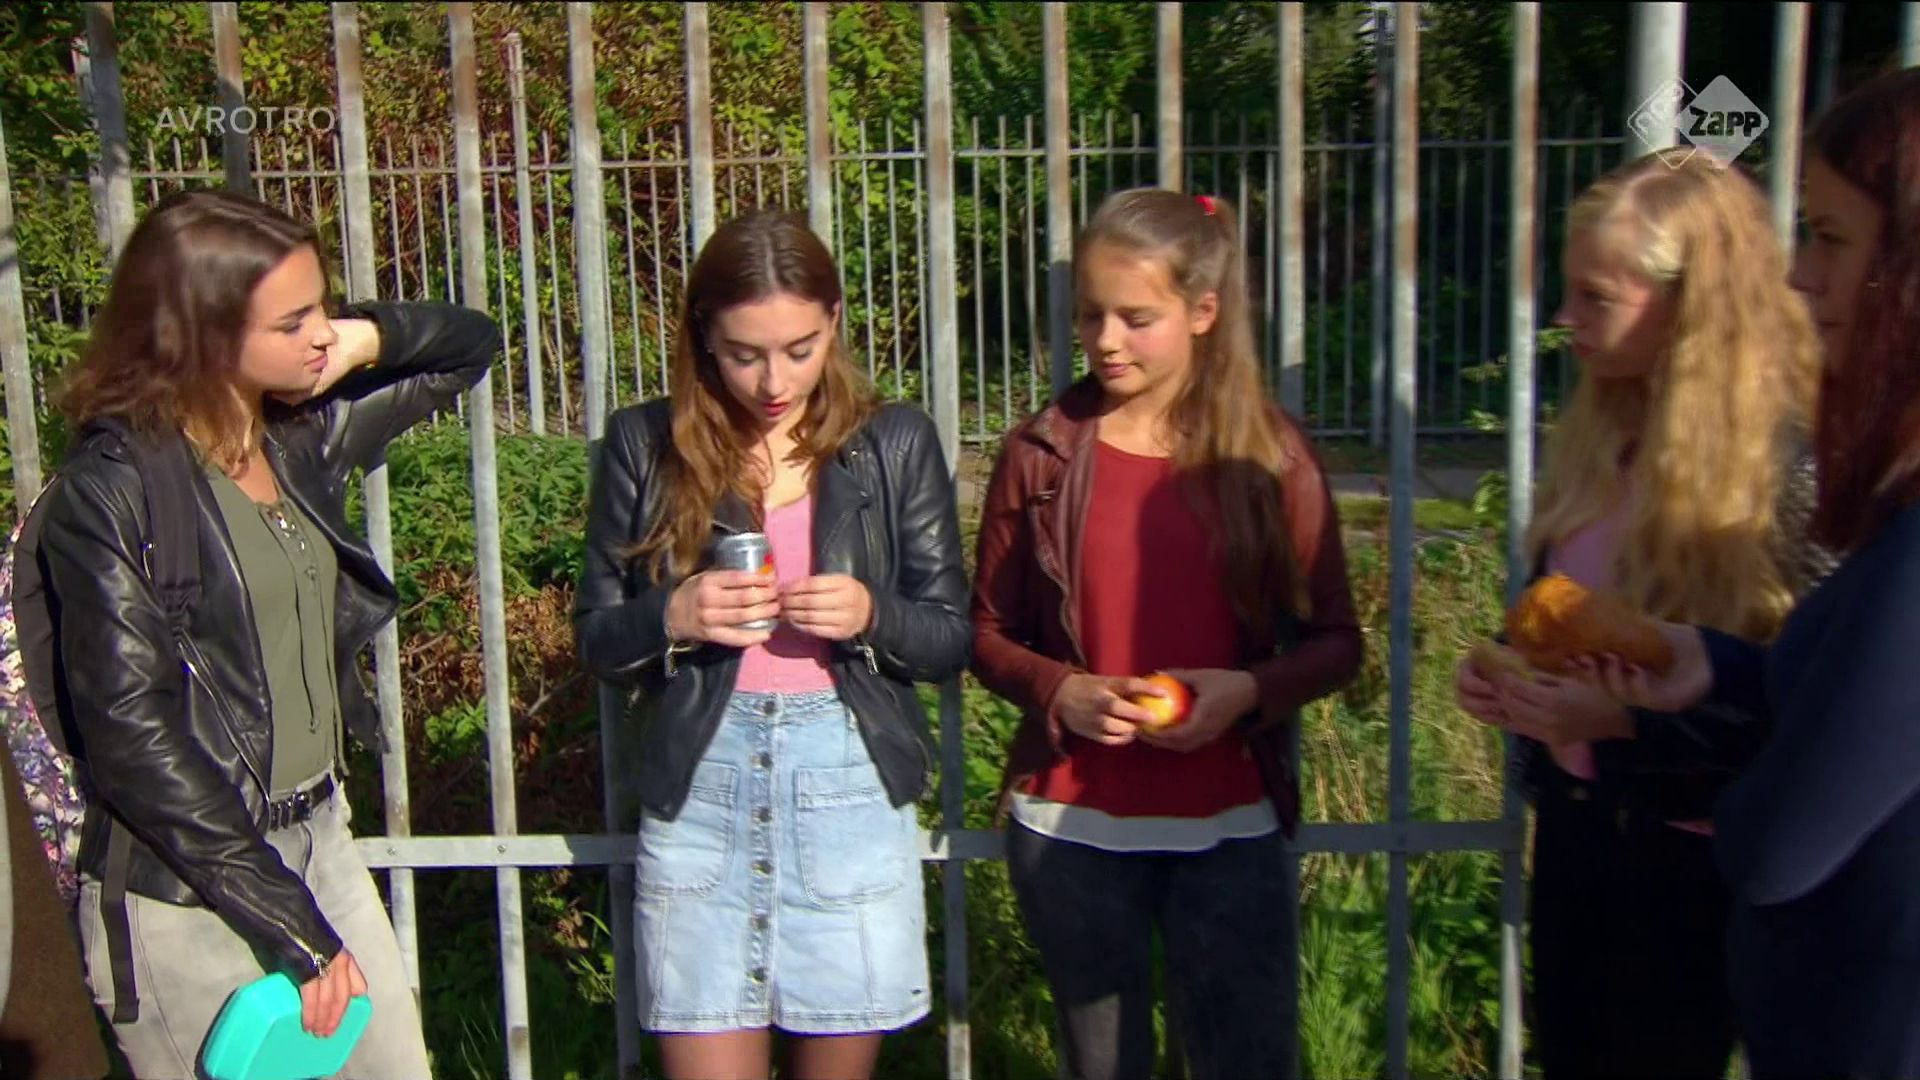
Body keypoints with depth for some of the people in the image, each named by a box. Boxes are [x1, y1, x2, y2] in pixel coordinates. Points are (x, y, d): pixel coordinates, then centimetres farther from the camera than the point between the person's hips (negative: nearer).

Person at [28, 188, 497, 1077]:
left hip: (318, 839, 7)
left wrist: (373, 336, -8)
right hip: (184, 894, -6)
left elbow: (470, 346, 15)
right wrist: (290, 925, -19)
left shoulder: (302, 431, 2)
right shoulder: (110, 493, -16)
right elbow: (132, 734, -19)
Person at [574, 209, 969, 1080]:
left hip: (849, 790, 1)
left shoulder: (896, 444, 1)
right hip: (699, 791, 0)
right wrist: (672, 617, -16)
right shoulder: (645, 444, 1)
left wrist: (872, 615, -16)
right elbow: (596, 639, 5)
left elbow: (952, 638, 4)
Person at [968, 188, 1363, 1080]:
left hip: (1230, 828, 0)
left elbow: (1334, 641, 0)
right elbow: (988, 631, 3)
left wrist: (1248, 690, -18)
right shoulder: (1040, 455, -4)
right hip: (1069, 828, 1)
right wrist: (1059, 691, -16)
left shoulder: (1270, 456, -4)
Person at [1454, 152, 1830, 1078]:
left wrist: (1626, 718, -25)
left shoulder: (1788, 463, -19)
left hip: (1685, 861, -7)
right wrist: (1503, 673, -2)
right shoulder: (1600, 438, 2)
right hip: (1574, 824, 7)